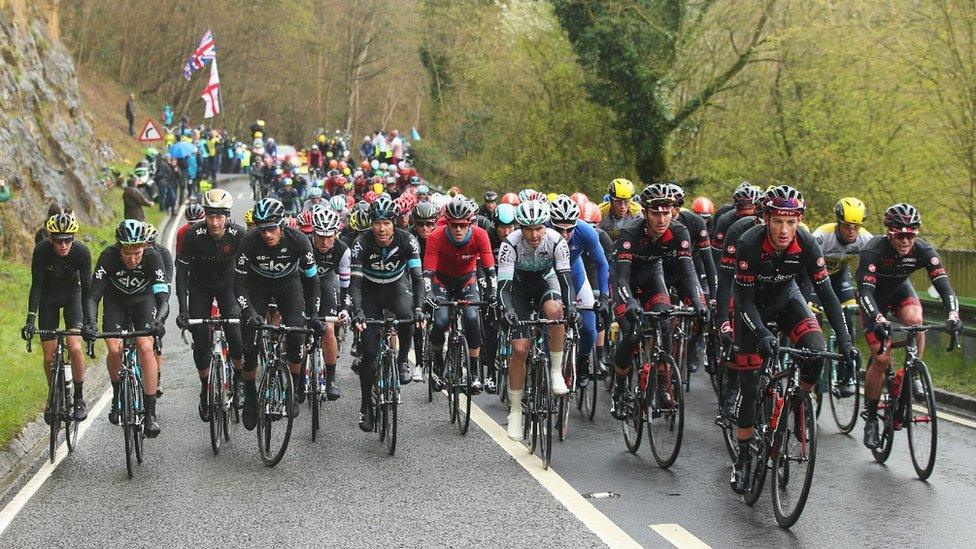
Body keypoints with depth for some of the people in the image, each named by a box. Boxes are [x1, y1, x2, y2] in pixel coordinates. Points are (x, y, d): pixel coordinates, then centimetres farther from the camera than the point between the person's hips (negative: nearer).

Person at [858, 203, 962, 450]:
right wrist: (879, 320, -60)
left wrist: (953, 315, -50)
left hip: (900, 289, 3)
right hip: (874, 296, -3)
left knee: (915, 320, -32)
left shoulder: (924, 251, -26)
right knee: (881, 358, -14)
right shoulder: (873, 251, -35)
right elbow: (866, 291, -42)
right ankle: (871, 419, 1)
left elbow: (943, 285, -32)